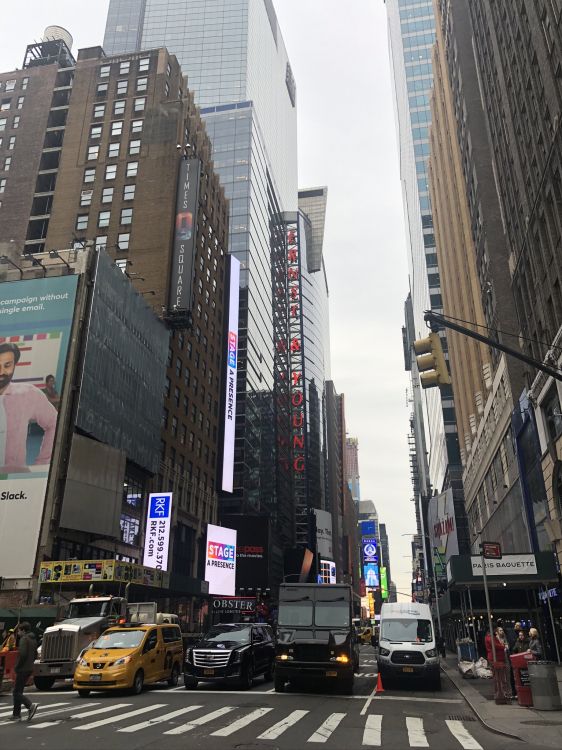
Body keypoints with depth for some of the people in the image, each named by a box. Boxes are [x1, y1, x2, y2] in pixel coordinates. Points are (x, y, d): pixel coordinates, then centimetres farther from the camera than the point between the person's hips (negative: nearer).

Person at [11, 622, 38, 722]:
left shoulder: (24, 639, -14)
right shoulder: (33, 640, 14)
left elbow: (23, 654, -23)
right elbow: (35, 655, 19)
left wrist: (17, 667, -12)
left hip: (22, 670, -9)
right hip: (29, 669, 9)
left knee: (17, 692, -5)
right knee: (18, 691, 16)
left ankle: (31, 706, -20)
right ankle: (16, 715, 19)